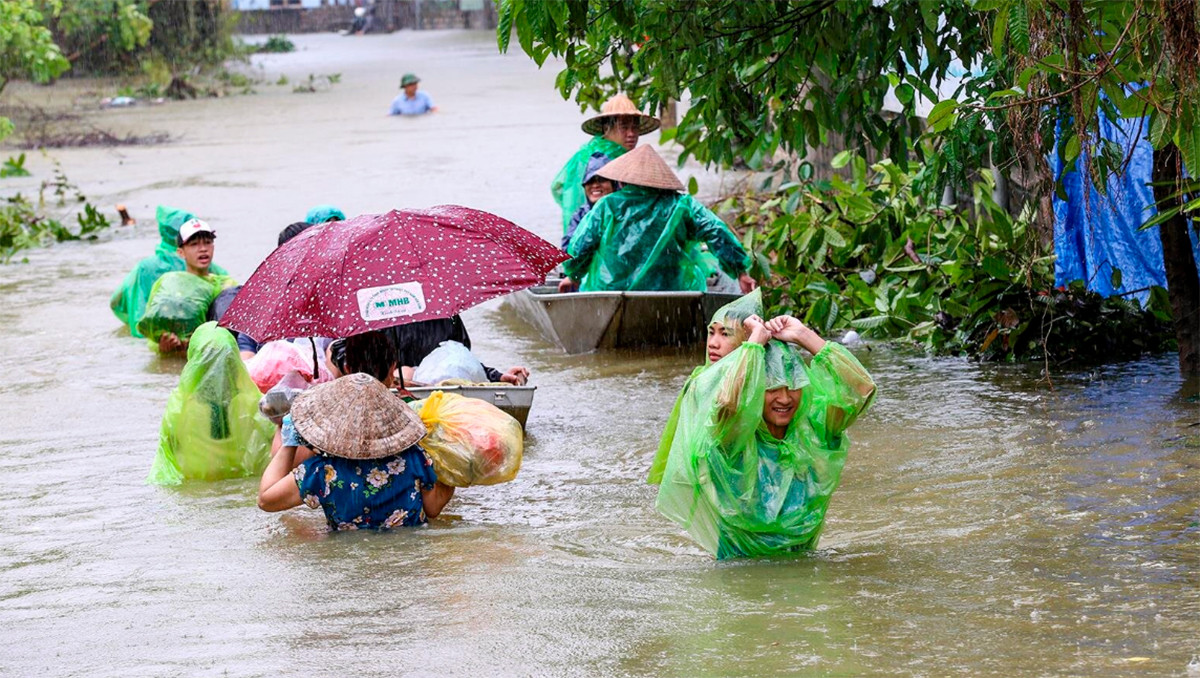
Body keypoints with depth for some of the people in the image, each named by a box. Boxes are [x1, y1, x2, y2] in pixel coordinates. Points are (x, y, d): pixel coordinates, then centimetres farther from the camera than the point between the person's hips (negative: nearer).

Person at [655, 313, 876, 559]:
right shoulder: (734, 438, -10)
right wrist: (757, 339, -17)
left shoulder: (812, 430, 2)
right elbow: (728, 402, -31)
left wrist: (804, 336, -7)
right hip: (739, 566, -6)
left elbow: (861, 389, -6)